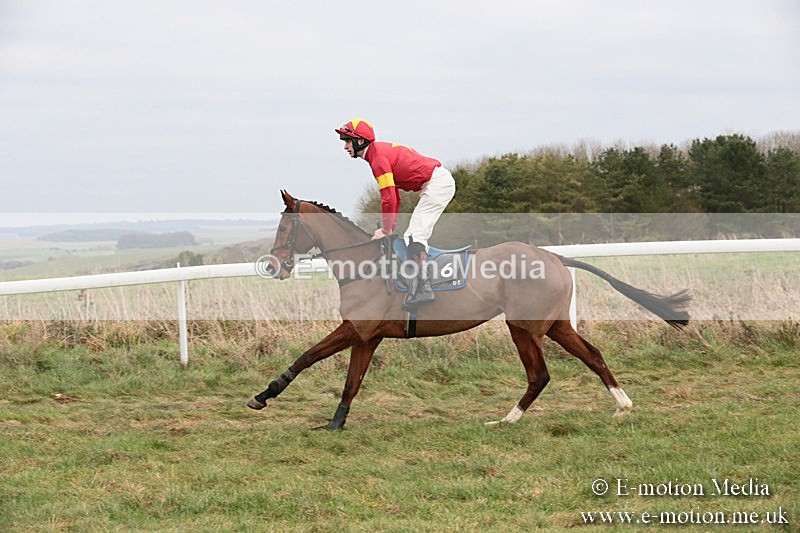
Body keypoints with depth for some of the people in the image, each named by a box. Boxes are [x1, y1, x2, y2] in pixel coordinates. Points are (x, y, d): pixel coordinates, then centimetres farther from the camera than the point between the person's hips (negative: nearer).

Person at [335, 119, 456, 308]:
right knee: (414, 236, 12)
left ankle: (423, 287, -26)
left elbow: (388, 198, -18)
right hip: (442, 181, 11)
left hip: (437, 183, -11)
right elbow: (394, 196, 21)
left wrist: (385, 229, -7)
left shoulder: (378, 157, -15)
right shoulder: (382, 151, 17)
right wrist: (391, 226, 18)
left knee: (415, 234, -17)